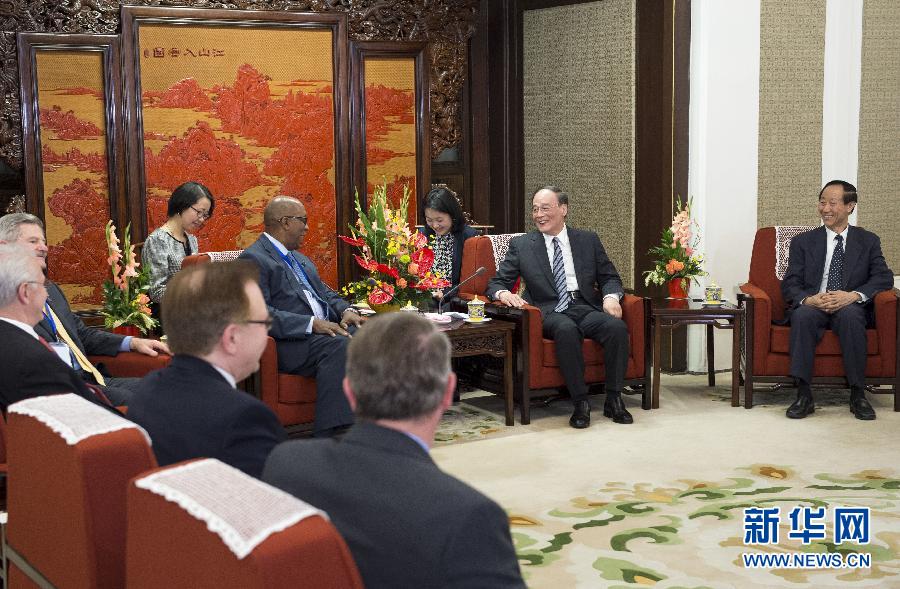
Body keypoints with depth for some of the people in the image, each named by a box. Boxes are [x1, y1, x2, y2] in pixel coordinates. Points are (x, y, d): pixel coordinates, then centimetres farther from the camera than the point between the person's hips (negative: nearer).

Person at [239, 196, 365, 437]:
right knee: (339, 346, -33)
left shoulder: (299, 259, 25)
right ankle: (328, 435, -34)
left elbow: (325, 292, 27)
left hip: (325, 329, 9)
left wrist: (346, 311, 3)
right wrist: (312, 324, -22)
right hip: (289, 342, -9)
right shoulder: (254, 259, -6)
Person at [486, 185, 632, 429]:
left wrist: (611, 297, -6)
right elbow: (496, 282, 10)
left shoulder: (588, 240, 16)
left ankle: (613, 400, -19)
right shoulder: (520, 245, 12)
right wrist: (504, 293, -14)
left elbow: (610, 278, 18)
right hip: (550, 312, -2)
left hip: (587, 308, 2)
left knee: (617, 326, -30)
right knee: (566, 329, -37)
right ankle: (580, 403, -29)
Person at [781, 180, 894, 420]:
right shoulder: (803, 242, 13)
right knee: (803, 315, -34)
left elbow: (884, 277, -1)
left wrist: (854, 295, -21)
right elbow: (789, 284, 3)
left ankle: (858, 395, -29)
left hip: (850, 308, -1)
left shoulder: (868, 241, 13)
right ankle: (803, 396, -33)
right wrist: (808, 299, -21)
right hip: (811, 308, 1)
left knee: (850, 314, -36)